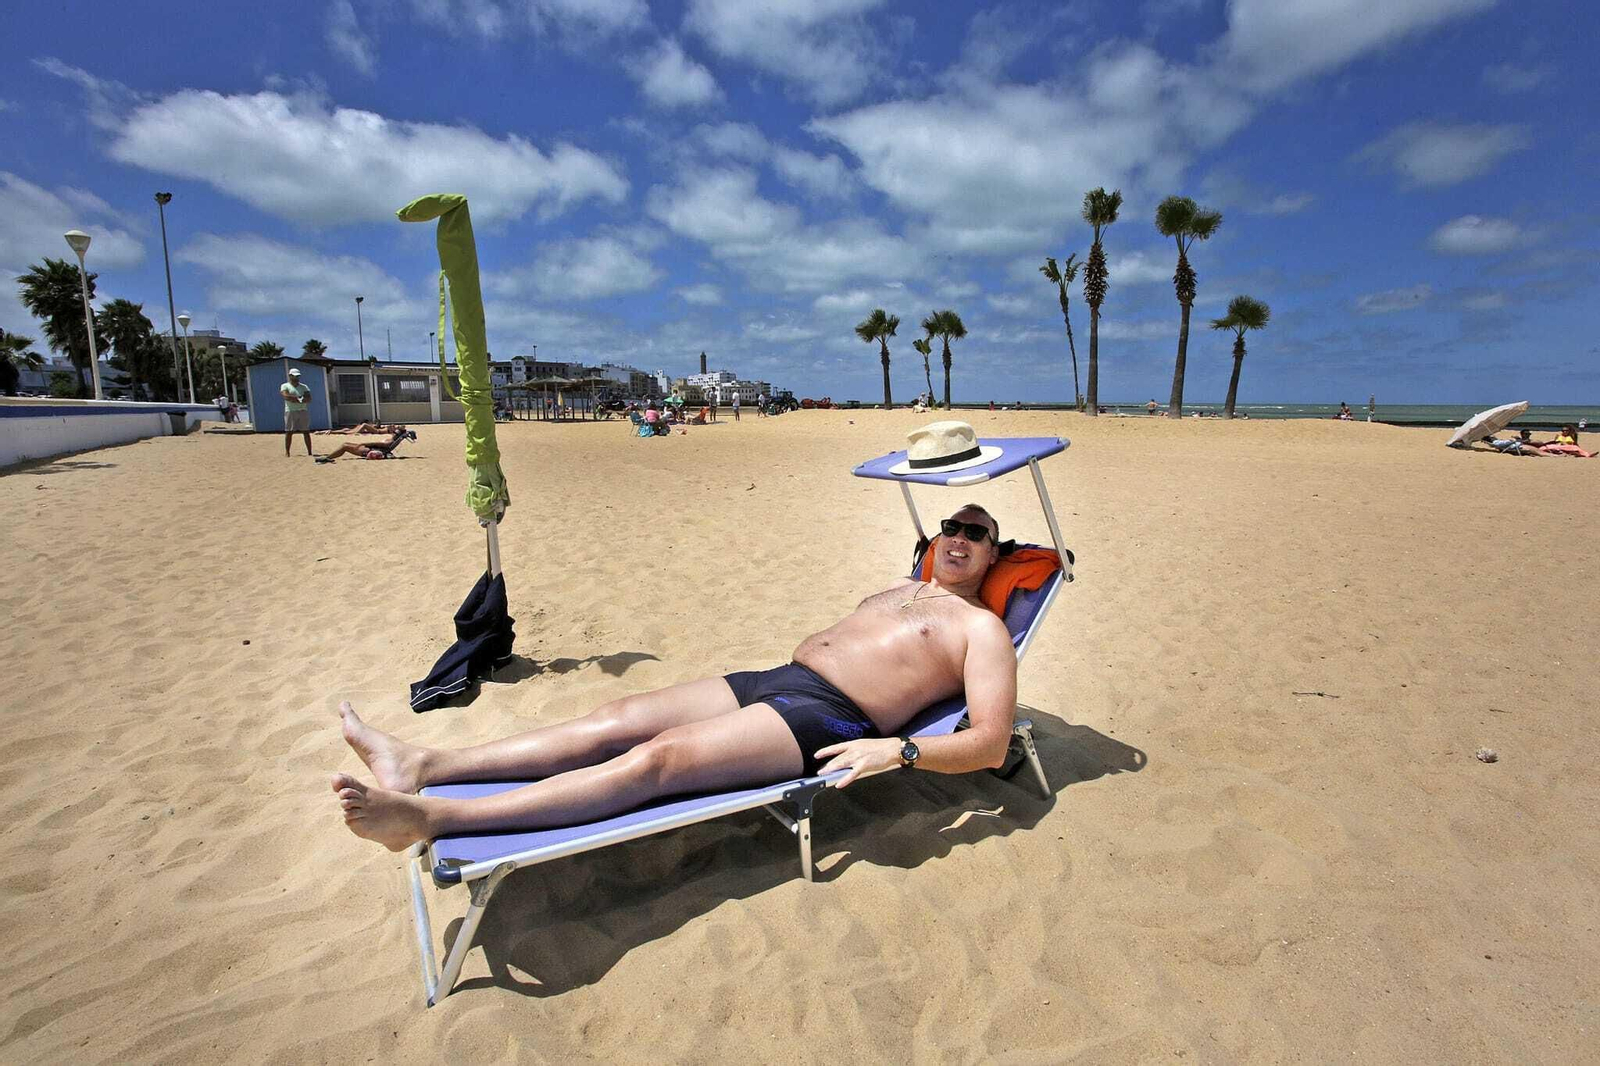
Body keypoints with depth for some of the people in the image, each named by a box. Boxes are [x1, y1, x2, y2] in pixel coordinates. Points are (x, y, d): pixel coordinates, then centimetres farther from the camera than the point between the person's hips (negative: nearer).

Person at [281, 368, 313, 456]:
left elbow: (309, 399, 0)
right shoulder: (285, 386, 6)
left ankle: (310, 452, 3)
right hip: (290, 412, -3)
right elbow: (286, 396, -13)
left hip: (303, 411, 3)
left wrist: (295, 399, -14)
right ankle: (286, 452, -1)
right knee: (289, 432, -4)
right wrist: (300, 398, -10)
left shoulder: (304, 387, 14)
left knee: (306, 432, 1)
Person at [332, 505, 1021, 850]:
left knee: (657, 759, -23)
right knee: (620, 720, -5)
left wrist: (898, 750, -21)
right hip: (776, 679, 8)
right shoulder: (902, 590, 27)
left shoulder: (981, 628, 4)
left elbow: (990, 744, -8)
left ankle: (428, 818, -26)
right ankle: (422, 766, -3)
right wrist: (807, 647, 15)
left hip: (827, 719, -7)